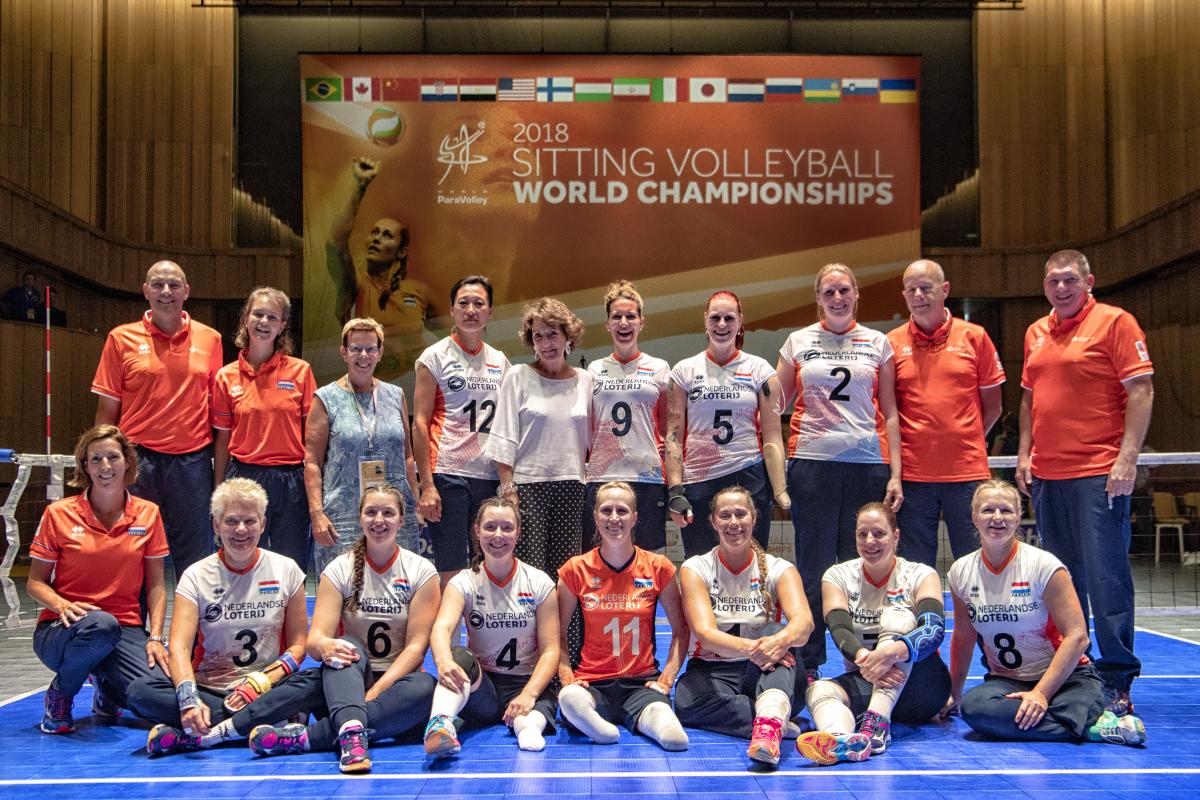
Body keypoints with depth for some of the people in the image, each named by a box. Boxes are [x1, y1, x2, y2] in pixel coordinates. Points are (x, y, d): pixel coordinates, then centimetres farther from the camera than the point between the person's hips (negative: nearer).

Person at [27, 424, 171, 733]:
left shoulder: (148, 514, 5)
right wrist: (62, 605, -18)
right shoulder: (58, 514, 0)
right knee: (101, 625, -40)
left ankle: (105, 687, 12)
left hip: (126, 630, 2)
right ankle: (59, 694, -7)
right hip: (62, 629, -2)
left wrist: (156, 637, -7)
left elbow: (155, 585, 6)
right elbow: (35, 583, 3)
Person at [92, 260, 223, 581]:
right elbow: (107, 411, 5)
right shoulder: (122, 338, 4)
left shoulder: (210, 339, 7)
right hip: (138, 460, -1)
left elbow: (216, 407, 11)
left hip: (193, 461, 1)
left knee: (196, 558, 6)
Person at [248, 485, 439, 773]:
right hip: (348, 681, 1)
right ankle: (352, 733, -56)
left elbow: (417, 644, -7)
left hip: (398, 681, 0)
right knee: (347, 647, -31)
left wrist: (377, 690, -22)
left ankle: (305, 737, -41)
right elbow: (315, 638, -8)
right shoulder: (340, 569, 3)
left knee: (425, 687, -35)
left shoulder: (421, 571, 1)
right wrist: (324, 646, -34)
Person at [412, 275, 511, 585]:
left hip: (491, 477, 4)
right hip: (447, 475, -4)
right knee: (450, 573, -4)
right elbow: (420, 423, -3)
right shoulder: (435, 357, 2)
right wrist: (427, 485, -11)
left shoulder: (500, 361, 15)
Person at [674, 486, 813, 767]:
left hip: (766, 675, 0)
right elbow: (705, 633, -18)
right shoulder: (695, 569, -1)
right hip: (711, 671, 0)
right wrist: (748, 648, -40)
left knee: (781, 646, -34)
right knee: (687, 701, -35)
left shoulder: (778, 569, 1)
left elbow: (803, 620, -20)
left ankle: (768, 725, -58)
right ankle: (776, 723, -37)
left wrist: (781, 640, -45)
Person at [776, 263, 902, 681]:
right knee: (814, 568, 1)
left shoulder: (878, 343, 10)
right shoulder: (798, 341, 9)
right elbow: (775, 403, 12)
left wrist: (895, 473, 2)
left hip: (868, 463, 1)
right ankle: (808, 664, 10)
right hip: (812, 462, 0)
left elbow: (889, 412, 9)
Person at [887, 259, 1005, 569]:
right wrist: (900, 450, 0)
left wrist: (967, 441, 6)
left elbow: (992, 406, 9)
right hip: (913, 472, 1)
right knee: (915, 568, 7)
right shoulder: (892, 343, 4)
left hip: (967, 470, 0)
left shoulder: (974, 337, 4)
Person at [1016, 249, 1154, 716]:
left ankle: (1117, 681, 2)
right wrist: (1025, 453, 13)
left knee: (1105, 575, -6)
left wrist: (1128, 457, -16)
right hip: (1046, 475, 6)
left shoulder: (1115, 322, -4)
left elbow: (1141, 391, -9)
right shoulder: (1035, 333, 15)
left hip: (1099, 475, -6)